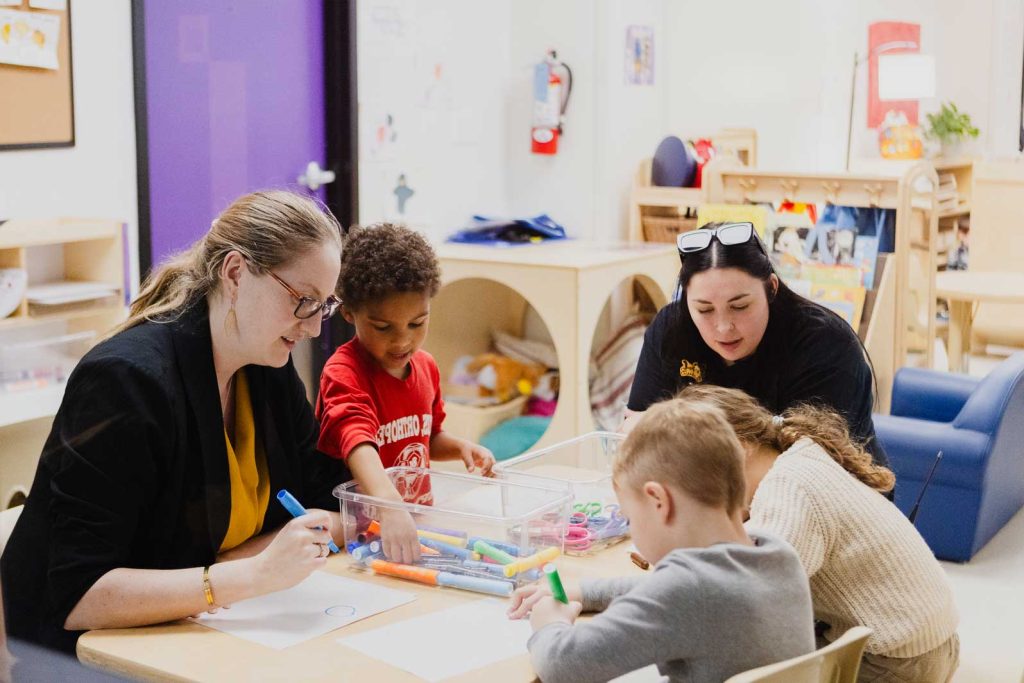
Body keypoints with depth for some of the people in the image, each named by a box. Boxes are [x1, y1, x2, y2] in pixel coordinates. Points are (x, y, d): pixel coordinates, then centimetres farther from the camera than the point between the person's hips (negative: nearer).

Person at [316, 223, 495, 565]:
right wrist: (391, 506, -50)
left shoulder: (426, 367, 8)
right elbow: (358, 442, -35)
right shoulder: (344, 373, -16)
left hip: (418, 518, 6)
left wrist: (461, 447, 5)